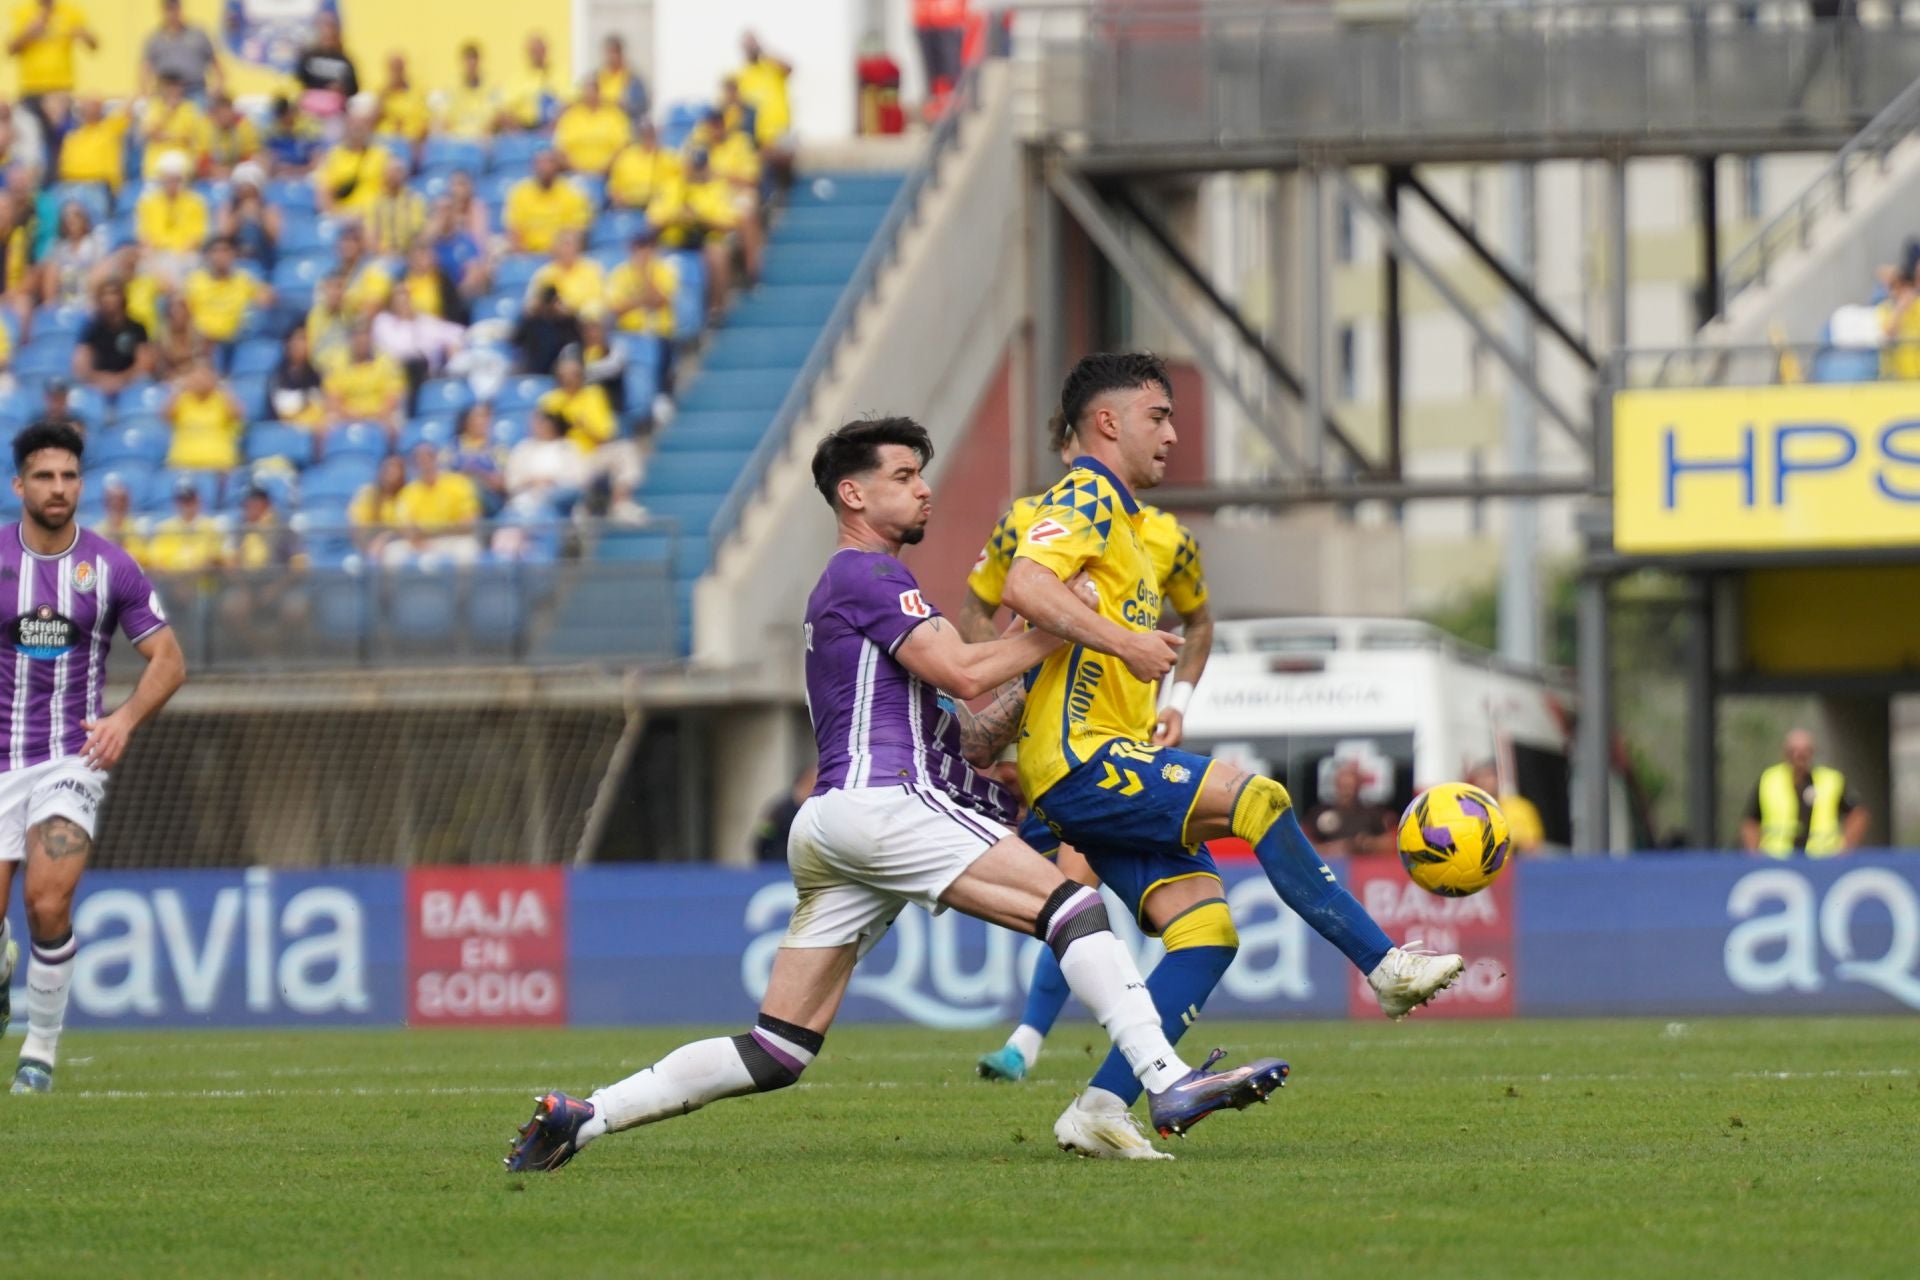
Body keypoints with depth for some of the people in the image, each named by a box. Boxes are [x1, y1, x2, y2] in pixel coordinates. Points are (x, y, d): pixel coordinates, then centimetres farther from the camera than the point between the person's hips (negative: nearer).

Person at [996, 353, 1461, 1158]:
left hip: (1102, 768, 10)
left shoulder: (1119, 517, 27)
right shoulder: (1086, 498, -5)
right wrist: (1122, 640, -28)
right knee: (1255, 798, -23)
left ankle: (1101, 1108, -10)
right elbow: (1024, 586, -23)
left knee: (1206, 928, -5)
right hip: (1079, 759, -10)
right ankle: (1384, 968, -17)